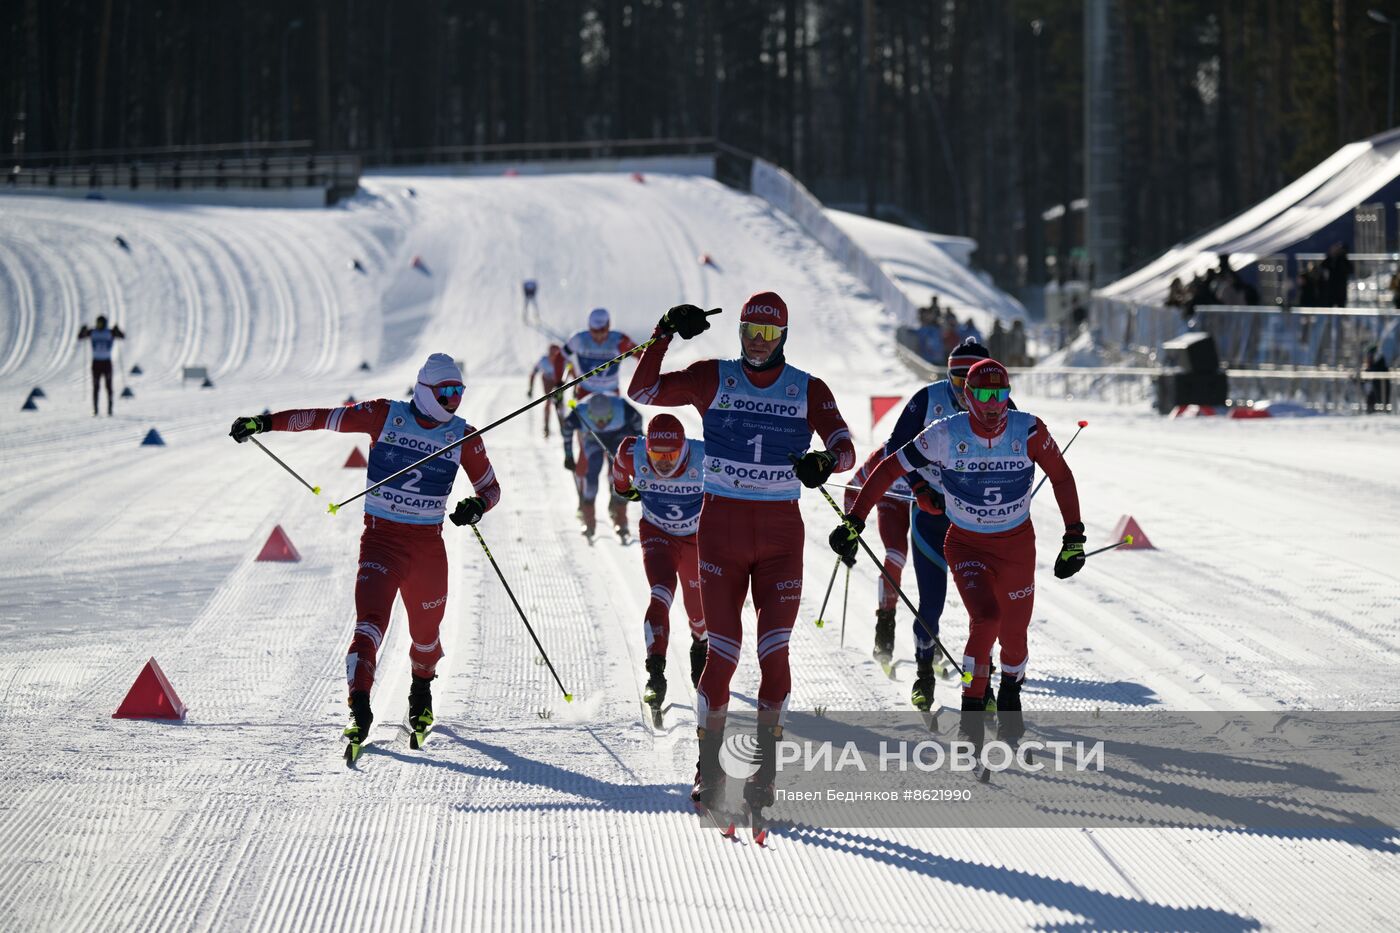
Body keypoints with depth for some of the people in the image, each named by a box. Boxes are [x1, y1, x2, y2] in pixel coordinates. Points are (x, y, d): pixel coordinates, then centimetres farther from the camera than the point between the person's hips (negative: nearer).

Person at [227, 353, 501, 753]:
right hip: (381, 537, -3)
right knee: (370, 621, -21)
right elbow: (324, 418, -1)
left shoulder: (463, 436, 1)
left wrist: (477, 505, -14)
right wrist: (267, 422, -7)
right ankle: (359, 709, -28)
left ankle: (422, 691, 45)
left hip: (428, 544, 3)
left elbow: (491, 487, 10)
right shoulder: (385, 416, -5)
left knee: (426, 632, 14)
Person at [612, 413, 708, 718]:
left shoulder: (705, 458, -31)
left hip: (697, 537, 0)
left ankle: (700, 648, 49)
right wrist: (622, 487, 20)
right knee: (661, 594, -25)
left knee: (697, 610, 14)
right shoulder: (633, 454, -26)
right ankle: (655, 675, -31)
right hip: (657, 534, 0)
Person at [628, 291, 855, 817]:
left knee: (774, 652, -7)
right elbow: (643, 392, -2)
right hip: (722, 525, -1)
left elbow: (844, 447, -7)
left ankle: (764, 768, 3)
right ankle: (710, 768, 11)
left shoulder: (808, 390, 3)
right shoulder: (714, 379, 3)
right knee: (722, 653, -3)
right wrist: (665, 334, -13)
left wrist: (824, 463, -31)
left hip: (781, 533, 1)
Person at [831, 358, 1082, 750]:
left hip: (1017, 545, 2)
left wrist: (1074, 538, -3)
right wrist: (854, 520, -13)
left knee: (1014, 637, 11)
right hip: (966, 545, -2)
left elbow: (1061, 477, -2)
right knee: (985, 618, -26)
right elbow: (890, 469, -11)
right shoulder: (946, 435, -20)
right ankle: (972, 706, -9)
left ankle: (1010, 695, 44)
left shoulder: (1029, 432, -17)